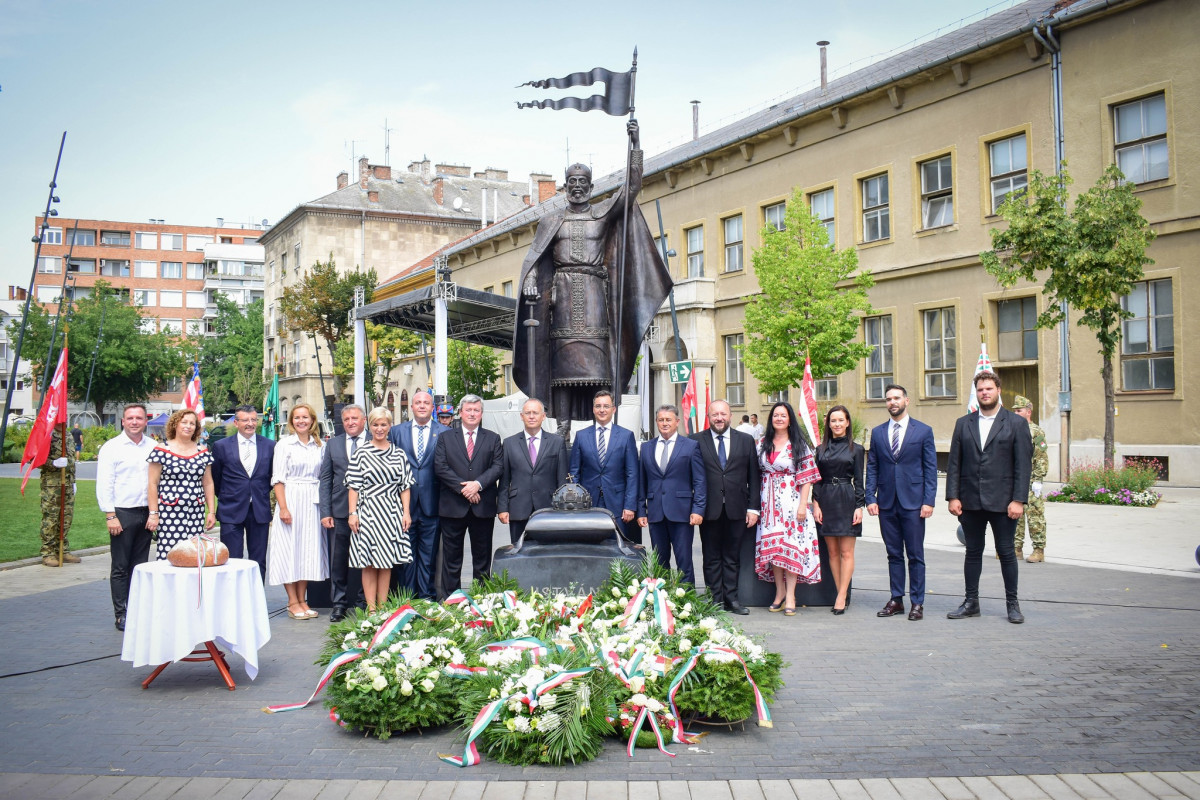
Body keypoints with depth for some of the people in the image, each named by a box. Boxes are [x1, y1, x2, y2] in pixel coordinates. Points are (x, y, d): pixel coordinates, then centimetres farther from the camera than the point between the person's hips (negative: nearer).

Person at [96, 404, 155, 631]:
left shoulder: (153, 447, 6)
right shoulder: (112, 447, -4)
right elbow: (104, 485, -6)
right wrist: (110, 516, -12)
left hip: (146, 513, 4)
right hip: (122, 513, -4)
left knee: (140, 565, 10)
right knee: (120, 567, 2)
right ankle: (121, 615, 9)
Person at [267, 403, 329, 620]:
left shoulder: (319, 445, 9)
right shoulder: (284, 444, -1)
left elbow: (323, 477, 11)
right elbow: (278, 479, -5)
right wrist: (283, 507, -13)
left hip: (312, 503, 4)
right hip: (291, 501, -4)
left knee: (309, 550, 6)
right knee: (290, 549, -1)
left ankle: (302, 600, 15)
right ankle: (293, 602, 7)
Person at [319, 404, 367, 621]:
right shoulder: (333, 444, 10)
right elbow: (325, 479, 9)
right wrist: (325, 512, 1)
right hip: (339, 511, 2)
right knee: (338, 560, 7)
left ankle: (361, 602, 16)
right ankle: (339, 603, 17)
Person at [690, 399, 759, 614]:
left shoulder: (746, 440, 8)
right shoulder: (696, 441, 1)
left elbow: (754, 477, 7)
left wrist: (753, 508, 1)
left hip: (736, 509, 2)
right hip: (709, 509, -1)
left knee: (733, 556, 8)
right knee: (712, 558, 6)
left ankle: (731, 597, 16)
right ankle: (715, 600, 12)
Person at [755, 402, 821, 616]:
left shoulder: (799, 445, 0)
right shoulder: (763, 444, 9)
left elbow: (807, 477, -4)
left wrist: (803, 505, -11)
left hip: (791, 500, -3)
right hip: (769, 501, 3)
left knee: (791, 546, -6)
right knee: (772, 547, 3)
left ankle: (790, 596, -2)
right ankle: (779, 592, 14)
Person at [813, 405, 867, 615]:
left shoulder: (855, 449, 4)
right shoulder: (821, 449, 9)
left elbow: (859, 481, 2)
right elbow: (816, 479, 8)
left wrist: (860, 506, -6)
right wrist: (816, 504, -2)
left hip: (847, 501, -3)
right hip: (826, 501, 3)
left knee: (846, 552, -3)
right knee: (832, 552, 5)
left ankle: (841, 597, -2)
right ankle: (841, 595, 11)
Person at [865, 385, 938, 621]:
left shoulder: (923, 431, 2)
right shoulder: (877, 433, 10)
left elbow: (931, 468, 0)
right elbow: (872, 468, 10)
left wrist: (929, 501, -8)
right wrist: (870, 498, 0)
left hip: (913, 502, -3)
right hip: (886, 503, 3)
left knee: (915, 555, 1)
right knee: (894, 554, 9)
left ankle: (917, 602, 9)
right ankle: (896, 600, 16)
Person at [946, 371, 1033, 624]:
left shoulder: (1016, 423, 2)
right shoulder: (963, 423, 9)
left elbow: (1024, 465, -3)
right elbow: (954, 463, 7)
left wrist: (1018, 500, -10)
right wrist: (953, 496, -1)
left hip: (1002, 501, -3)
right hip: (970, 502, 3)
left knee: (1006, 552, 4)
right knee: (973, 552, 10)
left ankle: (1012, 603, 17)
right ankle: (971, 602, 19)